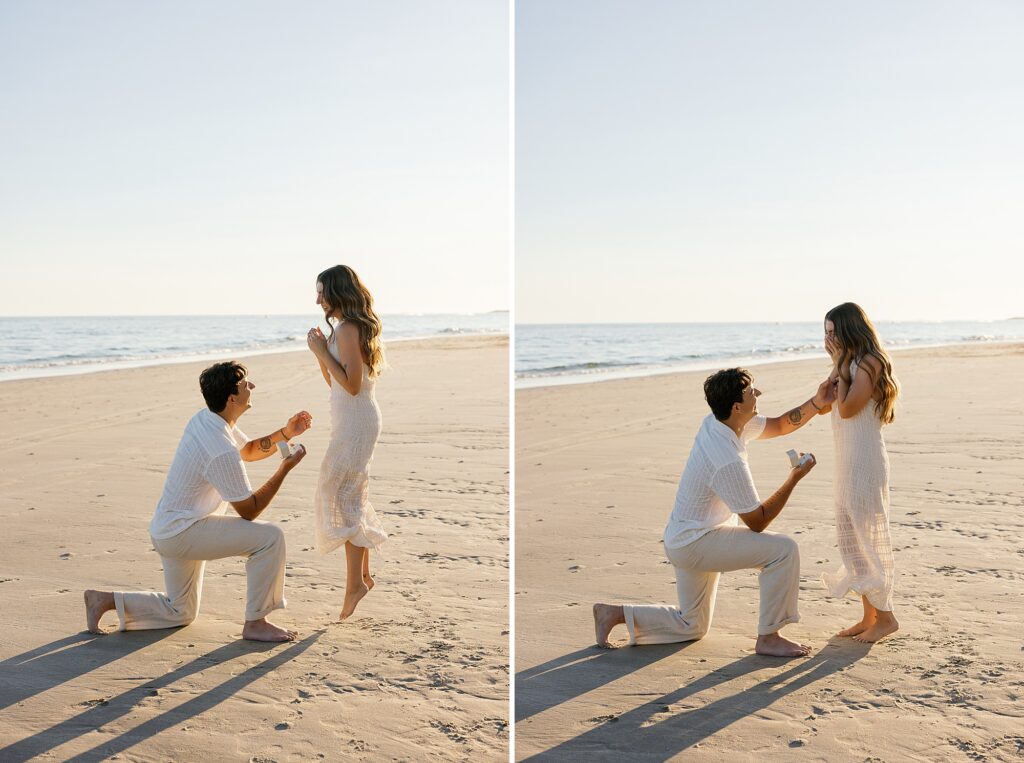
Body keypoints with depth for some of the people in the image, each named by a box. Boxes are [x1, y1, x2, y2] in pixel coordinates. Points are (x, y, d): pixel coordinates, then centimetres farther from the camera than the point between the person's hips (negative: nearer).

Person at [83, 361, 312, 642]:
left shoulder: (205, 418, 1)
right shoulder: (222, 452, -27)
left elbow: (249, 450, 19)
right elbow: (249, 510, -18)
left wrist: (285, 433, 3)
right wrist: (285, 469, -15)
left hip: (166, 531, 10)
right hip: (182, 532, -10)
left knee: (180, 612, 24)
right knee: (270, 537, -18)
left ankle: (105, 600, 19)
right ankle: (256, 623, -10)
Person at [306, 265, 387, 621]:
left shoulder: (347, 328, -16)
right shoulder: (352, 326, 13)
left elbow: (351, 384, -22)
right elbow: (333, 381, 18)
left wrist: (322, 351, -17)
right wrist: (321, 352, 6)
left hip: (355, 421, -10)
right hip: (354, 419, 10)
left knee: (341, 495, -8)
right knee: (353, 495, 14)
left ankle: (355, 582, -5)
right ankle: (363, 574, 22)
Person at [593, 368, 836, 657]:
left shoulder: (718, 423, -4)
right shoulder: (728, 462, -30)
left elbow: (779, 425, 12)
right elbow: (757, 522, -18)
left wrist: (817, 403, -3)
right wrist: (795, 478, -15)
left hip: (683, 540, 10)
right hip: (695, 543, -10)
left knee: (690, 626, 22)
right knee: (783, 549, -17)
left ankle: (615, 613, 19)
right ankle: (768, 638, -7)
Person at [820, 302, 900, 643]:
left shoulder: (870, 362, -12)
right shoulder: (851, 364, 16)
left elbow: (846, 408, -18)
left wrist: (841, 365, -11)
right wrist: (837, 364, 4)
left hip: (864, 462, -10)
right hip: (847, 462, 10)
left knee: (868, 540, -3)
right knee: (852, 541, 12)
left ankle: (885, 616, 6)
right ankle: (869, 615, 19)